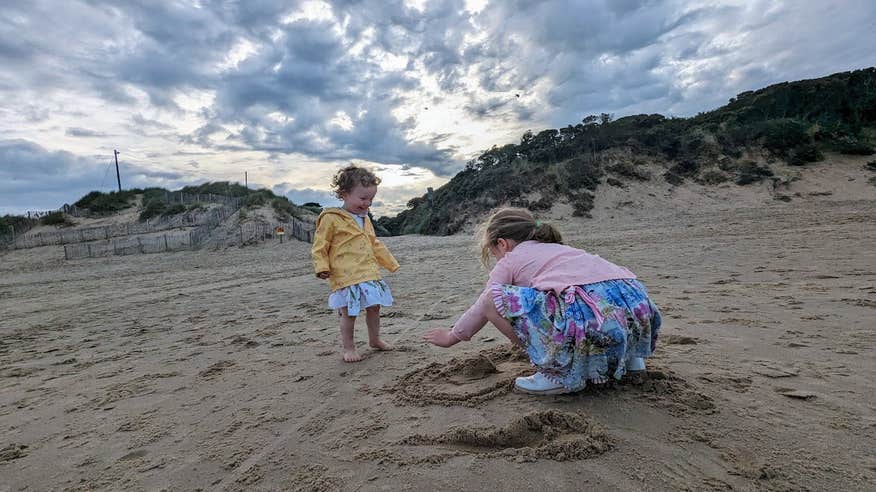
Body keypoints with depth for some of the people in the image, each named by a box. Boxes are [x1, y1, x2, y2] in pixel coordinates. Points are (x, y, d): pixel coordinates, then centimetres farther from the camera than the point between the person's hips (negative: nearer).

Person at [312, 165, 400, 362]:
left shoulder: (365, 220, 15)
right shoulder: (331, 218, -8)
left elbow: (375, 245, 25)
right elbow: (319, 246, -7)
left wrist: (391, 263, 26)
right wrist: (322, 268, -18)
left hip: (369, 273, 7)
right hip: (345, 276, -7)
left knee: (374, 307, 14)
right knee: (349, 312, -1)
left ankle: (375, 339, 34)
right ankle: (348, 348, 17)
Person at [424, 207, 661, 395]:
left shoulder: (510, 259, 14)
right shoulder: (559, 248, 34)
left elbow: (481, 308, 19)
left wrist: (452, 336, 35)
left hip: (589, 311, -9)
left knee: (494, 298, -3)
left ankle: (561, 371, 1)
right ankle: (627, 356, 24)